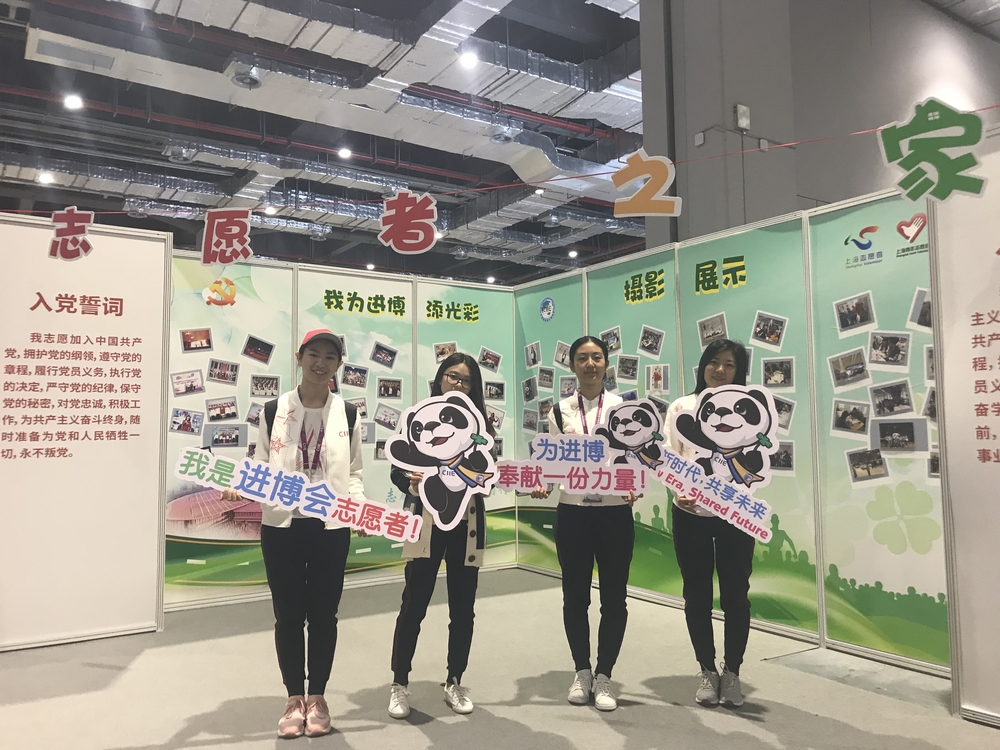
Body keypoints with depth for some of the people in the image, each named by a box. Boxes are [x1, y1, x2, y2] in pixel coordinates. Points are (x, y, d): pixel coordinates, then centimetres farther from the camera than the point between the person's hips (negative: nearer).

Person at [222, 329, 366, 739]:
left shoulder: (348, 414, 2)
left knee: (323, 613, 11)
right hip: (281, 526, 0)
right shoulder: (273, 411, 0)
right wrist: (239, 488, -16)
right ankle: (294, 698, 28)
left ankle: (317, 697, 29)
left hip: (331, 528, 0)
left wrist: (359, 505, -11)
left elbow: (353, 473, 6)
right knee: (288, 614, 10)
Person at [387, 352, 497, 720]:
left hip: (467, 523, 3)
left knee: (463, 608, 11)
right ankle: (399, 685, 19)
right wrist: (413, 485, -22)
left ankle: (455, 683, 28)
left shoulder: (481, 423, 7)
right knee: (413, 604, 2)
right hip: (426, 520, -2)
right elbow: (397, 469, -2)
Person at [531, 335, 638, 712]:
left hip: (615, 513, -1)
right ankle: (582, 672, 29)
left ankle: (603, 676, 24)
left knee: (614, 597, 7)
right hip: (572, 514, 1)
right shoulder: (559, 411, 5)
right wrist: (542, 485, -15)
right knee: (575, 596, 10)